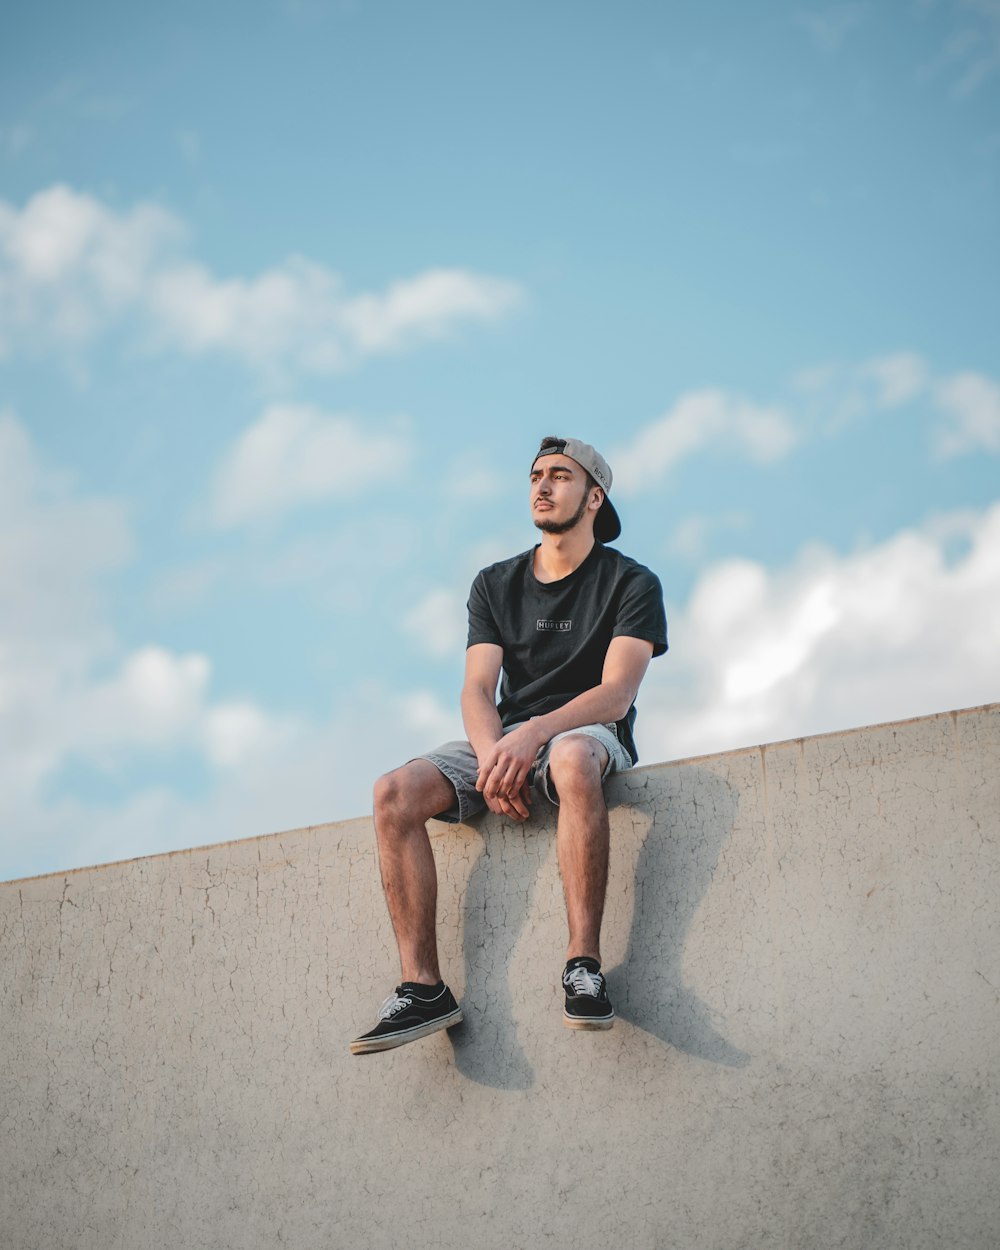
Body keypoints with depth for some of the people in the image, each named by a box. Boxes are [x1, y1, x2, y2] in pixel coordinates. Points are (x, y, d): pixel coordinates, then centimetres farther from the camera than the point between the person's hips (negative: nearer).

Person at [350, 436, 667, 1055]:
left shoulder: (631, 583, 2)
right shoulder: (496, 585, 15)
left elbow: (617, 695, -12)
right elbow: (477, 691, 3)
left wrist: (534, 735, -29)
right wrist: (493, 756, -20)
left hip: (587, 732, -4)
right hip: (504, 740, 4)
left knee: (573, 760, -43)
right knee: (395, 793, -24)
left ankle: (584, 964, -41)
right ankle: (423, 987, -28)